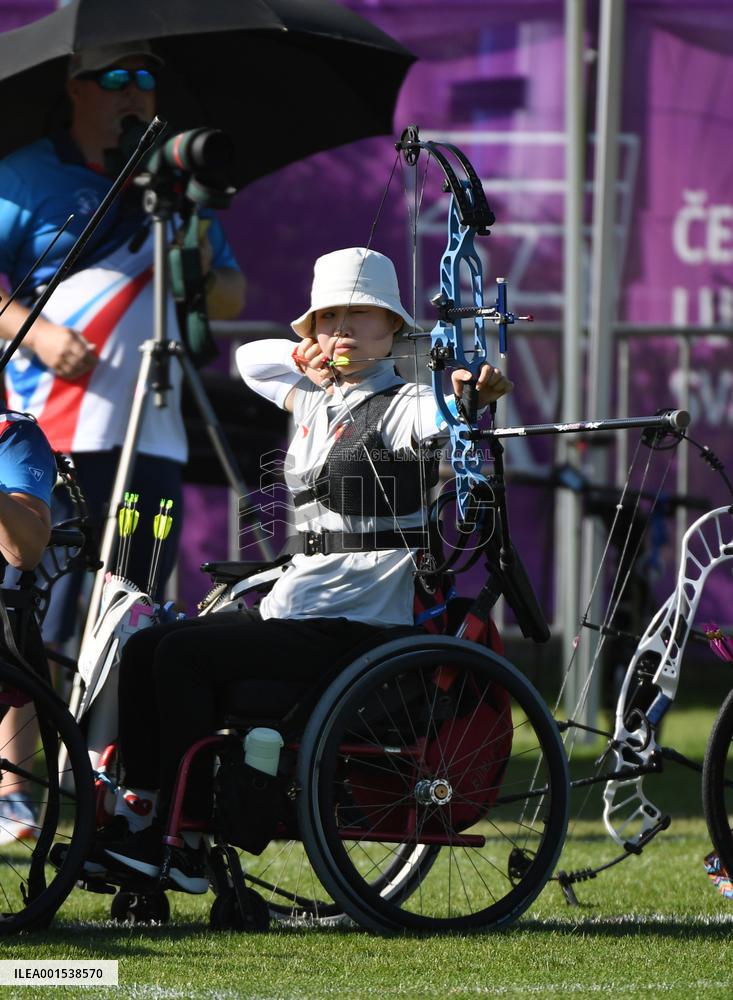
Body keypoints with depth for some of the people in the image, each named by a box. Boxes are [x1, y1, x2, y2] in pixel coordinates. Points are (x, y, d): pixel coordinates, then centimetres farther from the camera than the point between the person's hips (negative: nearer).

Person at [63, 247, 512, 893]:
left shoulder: (400, 408, -7)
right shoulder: (315, 403, 17)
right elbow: (250, 359, 36)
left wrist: (477, 391, -53)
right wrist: (311, 356, 19)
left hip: (357, 631, -9)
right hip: (290, 611, 9)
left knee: (183, 655, -21)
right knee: (145, 649, 1)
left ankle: (186, 845, -19)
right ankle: (138, 812, 0)